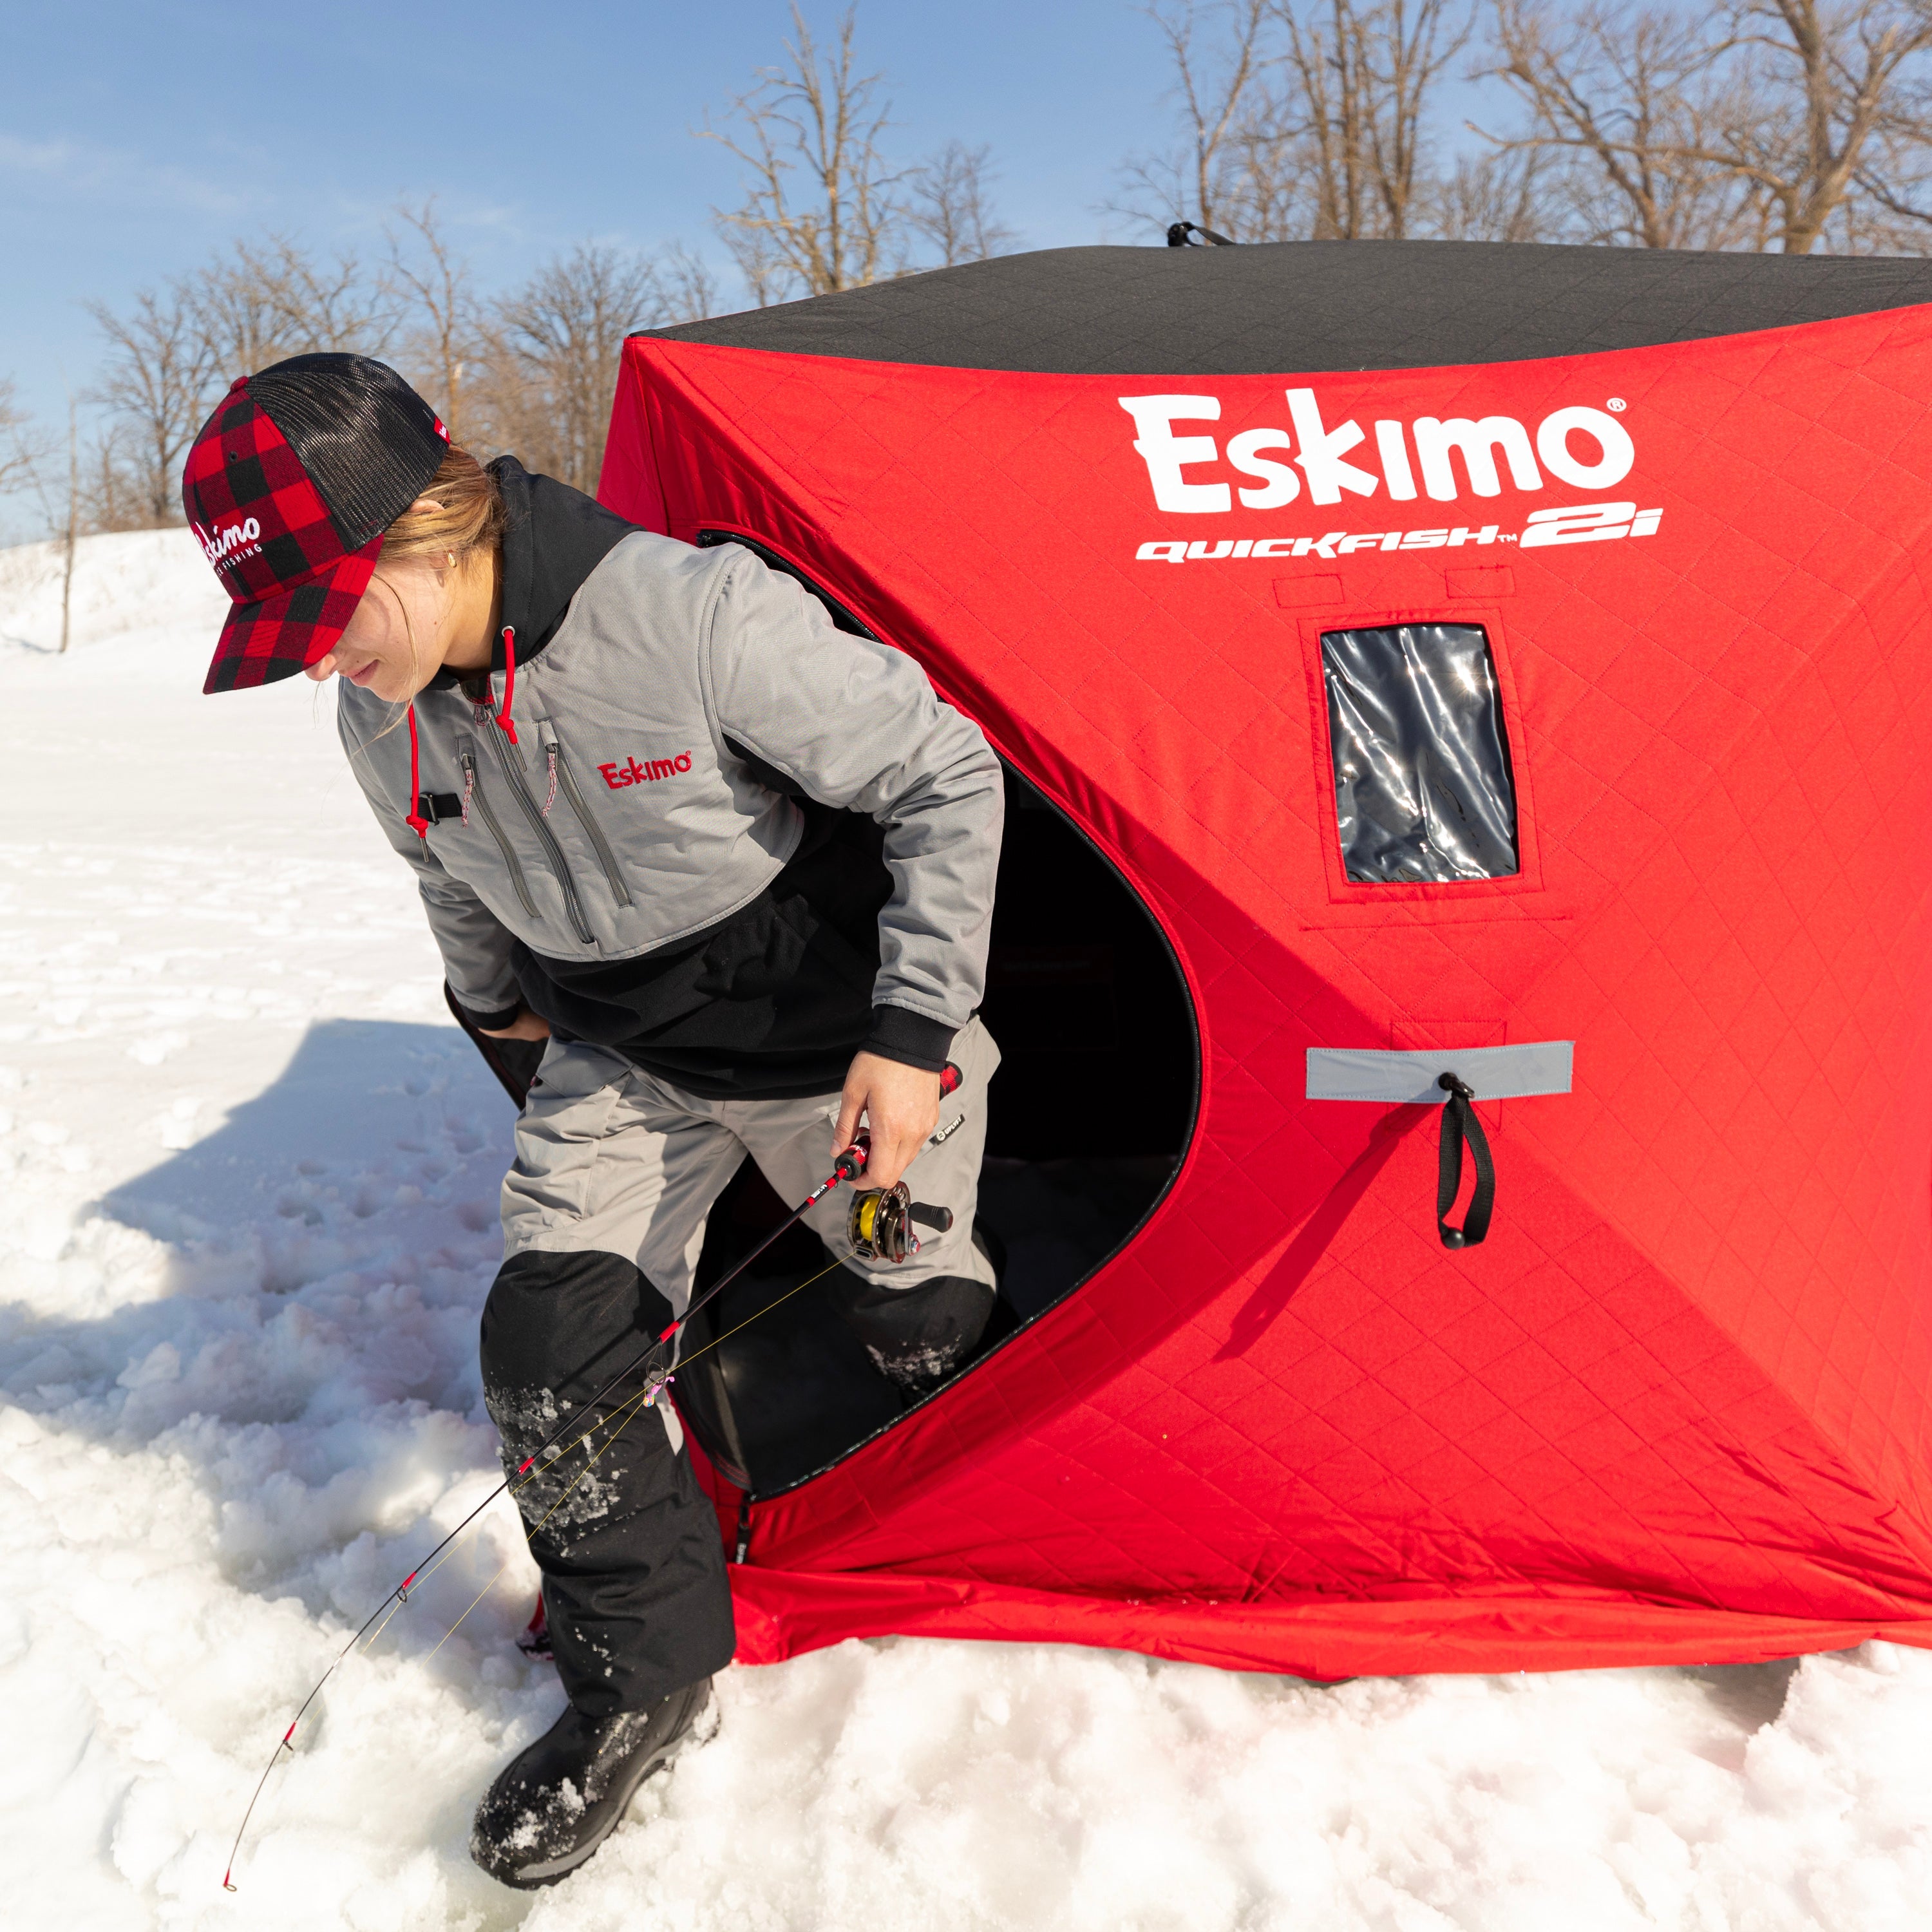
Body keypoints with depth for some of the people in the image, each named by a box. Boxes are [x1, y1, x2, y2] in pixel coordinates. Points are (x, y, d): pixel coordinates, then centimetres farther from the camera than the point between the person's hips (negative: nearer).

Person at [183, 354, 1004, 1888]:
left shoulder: (698, 615, -33)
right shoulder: (385, 720, -12)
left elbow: (943, 779, -24)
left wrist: (914, 1031, -24)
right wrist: (499, 1000, 27)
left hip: (821, 1037, -4)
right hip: (621, 1061, 5)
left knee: (923, 1330, 12)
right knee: (551, 1342, -8)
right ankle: (644, 1677, 16)